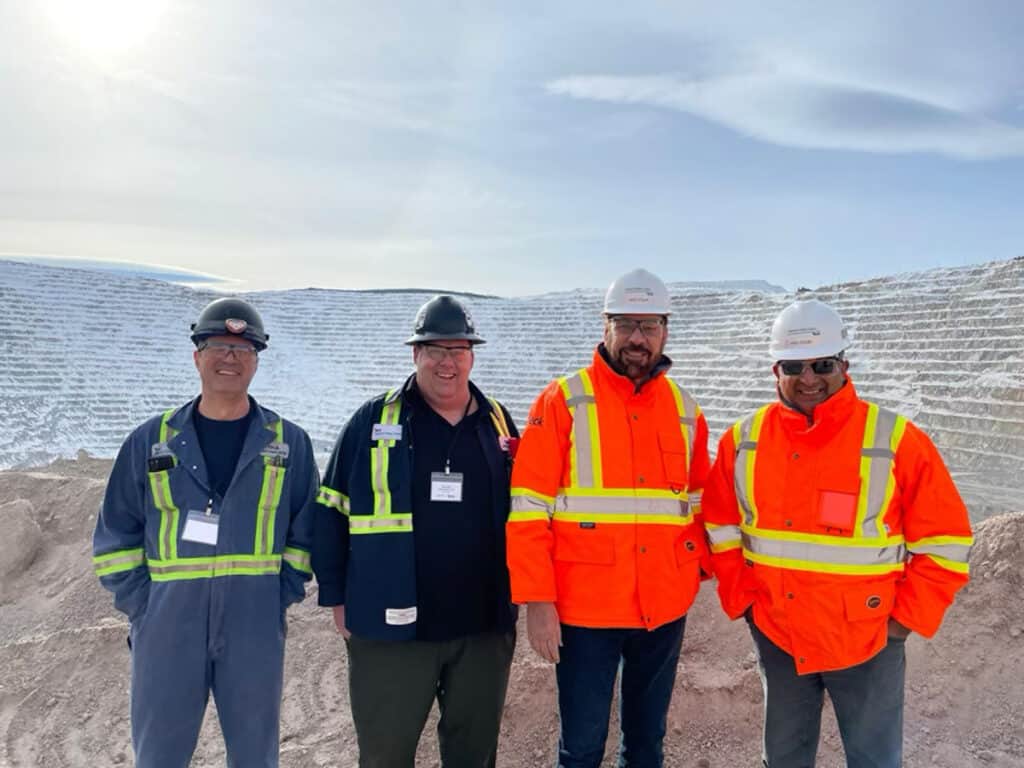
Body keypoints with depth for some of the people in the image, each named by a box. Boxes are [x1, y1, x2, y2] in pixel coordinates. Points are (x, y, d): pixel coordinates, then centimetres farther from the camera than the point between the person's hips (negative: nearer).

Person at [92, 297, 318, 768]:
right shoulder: (151, 441, 4)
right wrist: (140, 605, -2)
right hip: (167, 623, 1)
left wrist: (280, 597, -3)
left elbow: (305, 531, 5)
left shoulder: (289, 443, 3)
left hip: (255, 625, 0)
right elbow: (116, 535, 6)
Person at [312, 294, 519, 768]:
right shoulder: (373, 421, -2)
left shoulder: (499, 424, 5)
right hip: (391, 624, -2)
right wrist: (336, 597, -1)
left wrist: (519, 592, 9)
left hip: (484, 625, 3)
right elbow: (332, 512, 1)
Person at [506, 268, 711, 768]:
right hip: (585, 608, -4)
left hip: (666, 608, 4)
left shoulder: (685, 410, 6)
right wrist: (537, 599, -12)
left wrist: (700, 562, 1)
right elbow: (528, 508, -9)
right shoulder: (564, 401, -6)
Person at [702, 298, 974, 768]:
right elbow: (721, 530, 7)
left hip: (866, 643, -3)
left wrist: (905, 618, -8)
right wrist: (743, 600, 2)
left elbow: (945, 541, -6)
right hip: (774, 637, 3)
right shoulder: (744, 441, -3)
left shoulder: (896, 441, -12)